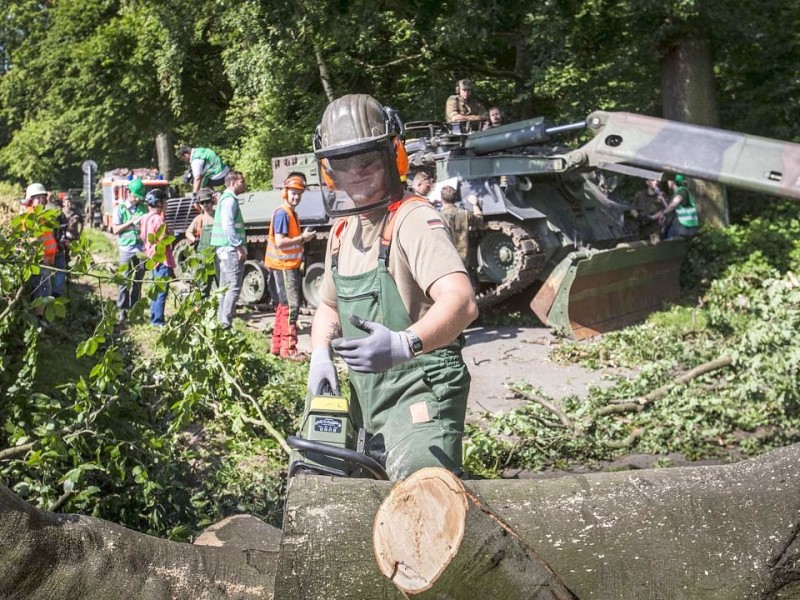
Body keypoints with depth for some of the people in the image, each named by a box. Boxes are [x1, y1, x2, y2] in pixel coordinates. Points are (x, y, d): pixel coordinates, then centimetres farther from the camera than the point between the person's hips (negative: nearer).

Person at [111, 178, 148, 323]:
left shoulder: (144, 208, 10)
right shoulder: (121, 209, 3)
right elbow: (115, 230, -2)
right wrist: (131, 222, -12)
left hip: (141, 249, 2)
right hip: (127, 249, -2)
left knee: (138, 281, 6)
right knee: (124, 281, -3)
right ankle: (122, 310, 1)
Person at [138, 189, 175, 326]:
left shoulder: (144, 218, 10)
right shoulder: (158, 219, -17)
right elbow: (163, 241, -19)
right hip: (162, 259, -9)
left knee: (156, 290, 17)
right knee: (162, 291, -5)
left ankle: (154, 318, 23)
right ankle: (158, 321, -3)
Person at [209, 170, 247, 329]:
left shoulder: (227, 199, 20)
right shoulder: (229, 200, -12)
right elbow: (228, 226, -21)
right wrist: (239, 247, -20)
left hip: (225, 250, 11)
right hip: (231, 250, -11)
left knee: (225, 288, 13)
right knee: (234, 287, -11)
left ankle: (221, 322, 17)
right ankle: (226, 324, -12)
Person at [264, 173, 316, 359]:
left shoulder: (292, 213, 15)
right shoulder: (282, 213, -14)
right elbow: (279, 242, -22)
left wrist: (303, 239, 5)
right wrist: (302, 238, -16)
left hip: (290, 265, 10)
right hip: (283, 265, -10)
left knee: (284, 305, 15)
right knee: (291, 305, -10)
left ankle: (277, 346, 23)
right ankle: (288, 349, -7)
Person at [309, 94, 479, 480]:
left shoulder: (413, 218, -15)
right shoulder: (343, 228, 12)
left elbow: (461, 301, -29)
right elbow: (329, 305, 22)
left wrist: (404, 344, -45)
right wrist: (320, 355, 4)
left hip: (420, 390, -8)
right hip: (366, 397, 9)